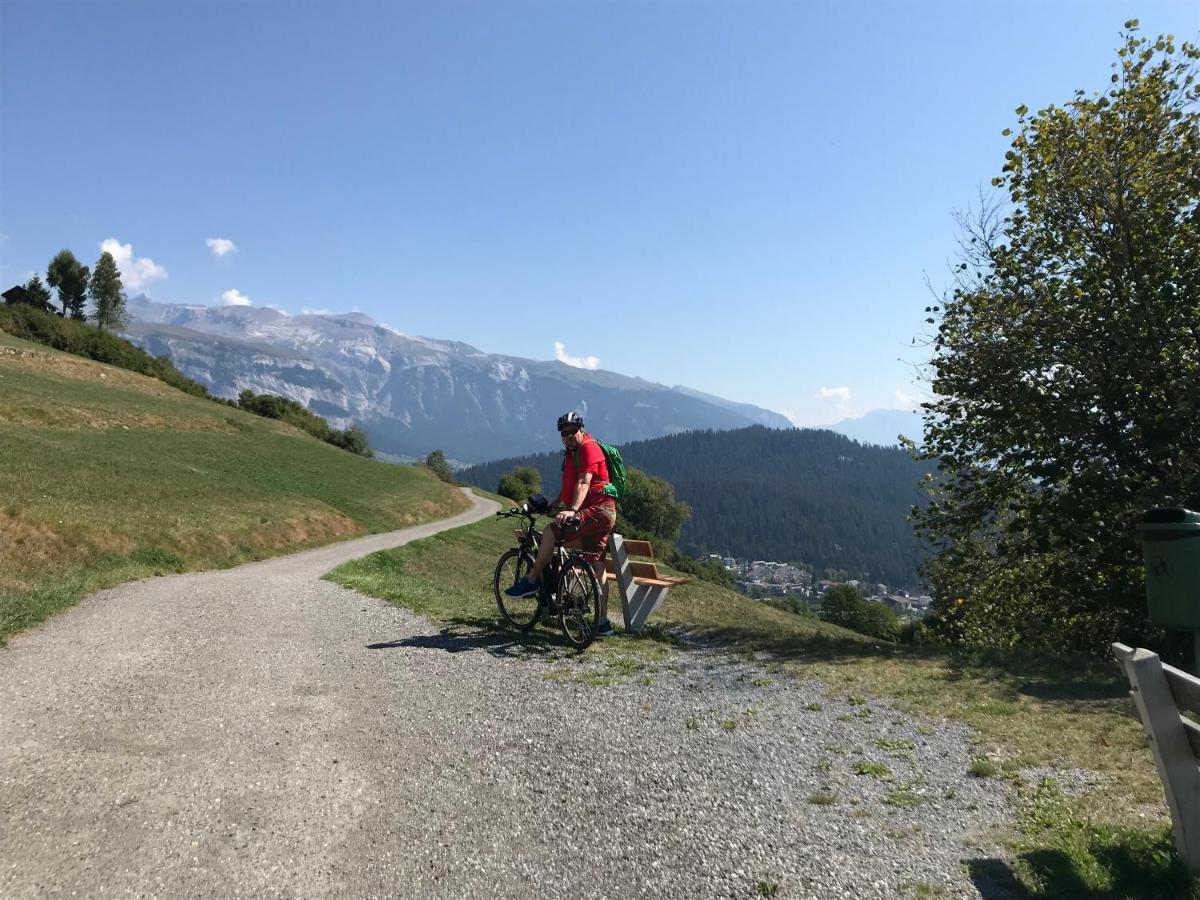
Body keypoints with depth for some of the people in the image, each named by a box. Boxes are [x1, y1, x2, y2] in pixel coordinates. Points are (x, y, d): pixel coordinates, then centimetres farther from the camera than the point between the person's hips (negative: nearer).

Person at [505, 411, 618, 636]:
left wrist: (572, 510, -35)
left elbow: (583, 483, -23)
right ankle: (603, 622, 11)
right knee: (596, 569, 8)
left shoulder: (589, 448, -9)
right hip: (603, 516, 10)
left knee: (550, 533, -19)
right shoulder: (571, 453, 21)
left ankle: (531, 581, -6)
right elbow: (568, 487, 31)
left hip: (598, 510, -10)